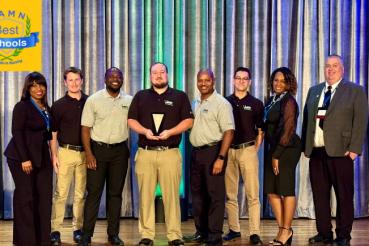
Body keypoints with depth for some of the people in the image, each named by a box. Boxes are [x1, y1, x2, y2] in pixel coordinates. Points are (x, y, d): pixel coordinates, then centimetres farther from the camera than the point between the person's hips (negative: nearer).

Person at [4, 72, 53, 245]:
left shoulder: (45, 108, 13)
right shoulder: (22, 106, -7)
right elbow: (17, 133, -12)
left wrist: (53, 155, 5)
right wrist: (24, 159, -17)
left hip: (41, 158, 6)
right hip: (22, 158, -6)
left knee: (44, 197, 3)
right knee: (25, 198, 0)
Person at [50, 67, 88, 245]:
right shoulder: (59, 105, 2)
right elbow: (53, 134, 2)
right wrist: (54, 156, -6)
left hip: (85, 153, 2)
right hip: (66, 152, -2)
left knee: (81, 194, 7)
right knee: (61, 193, -3)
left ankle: (78, 228, 15)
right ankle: (55, 230, 3)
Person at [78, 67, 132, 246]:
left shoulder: (129, 101, 5)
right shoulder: (93, 100, -2)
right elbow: (86, 128, -3)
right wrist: (88, 154, -10)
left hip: (120, 151, 2)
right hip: (98, 149, -2)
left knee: (115, 193, 8)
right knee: (94, 192, -1)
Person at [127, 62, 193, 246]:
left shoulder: (179, 96, 9)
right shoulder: (140, 96, 14)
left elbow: (188, 120, 4)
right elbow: (131, 120, 10)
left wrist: (170, 132, -11)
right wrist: (145, 131, -9)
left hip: (170, 153, -2)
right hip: (145, 153, 2)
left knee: (171, 195, -4)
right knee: (146, 195, 2)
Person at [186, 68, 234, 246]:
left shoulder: (221, 103, -9)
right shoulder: (196, 103, 14)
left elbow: (228, 131, -15)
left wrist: (221, 158, -21)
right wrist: (194, 151, 8)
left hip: (213, 151, -8)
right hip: (196, 152, 8)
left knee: (215, 195, -2)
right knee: (197, 193, 13)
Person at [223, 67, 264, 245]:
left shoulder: (256, 104, 5)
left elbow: (261, 130, 6)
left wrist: (255, 149, -2)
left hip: (248, 150, -2)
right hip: (228, 150, 2)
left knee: (252, 194, -4)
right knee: (230, 194, 7)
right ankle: (234, 229, 17)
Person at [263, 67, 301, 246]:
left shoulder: (289, 101, -9)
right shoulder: (272, 100, 14)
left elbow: (288, 129, -14)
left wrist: (277, 155, -15)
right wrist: (271, 153, 6)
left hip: (287, 149, -8)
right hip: (273, 148, 8)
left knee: (286, 190, -1)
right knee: (271, 190, 6)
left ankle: (286, 230, 7)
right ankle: (282, 229, 14)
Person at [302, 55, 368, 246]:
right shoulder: (313, 91, 17)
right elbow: (306, 120, 15)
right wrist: (305, 146, 6)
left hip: (340, 152, -4)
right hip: (316, 152, 4)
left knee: (344, 196, 2)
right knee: (319, 195, 7)